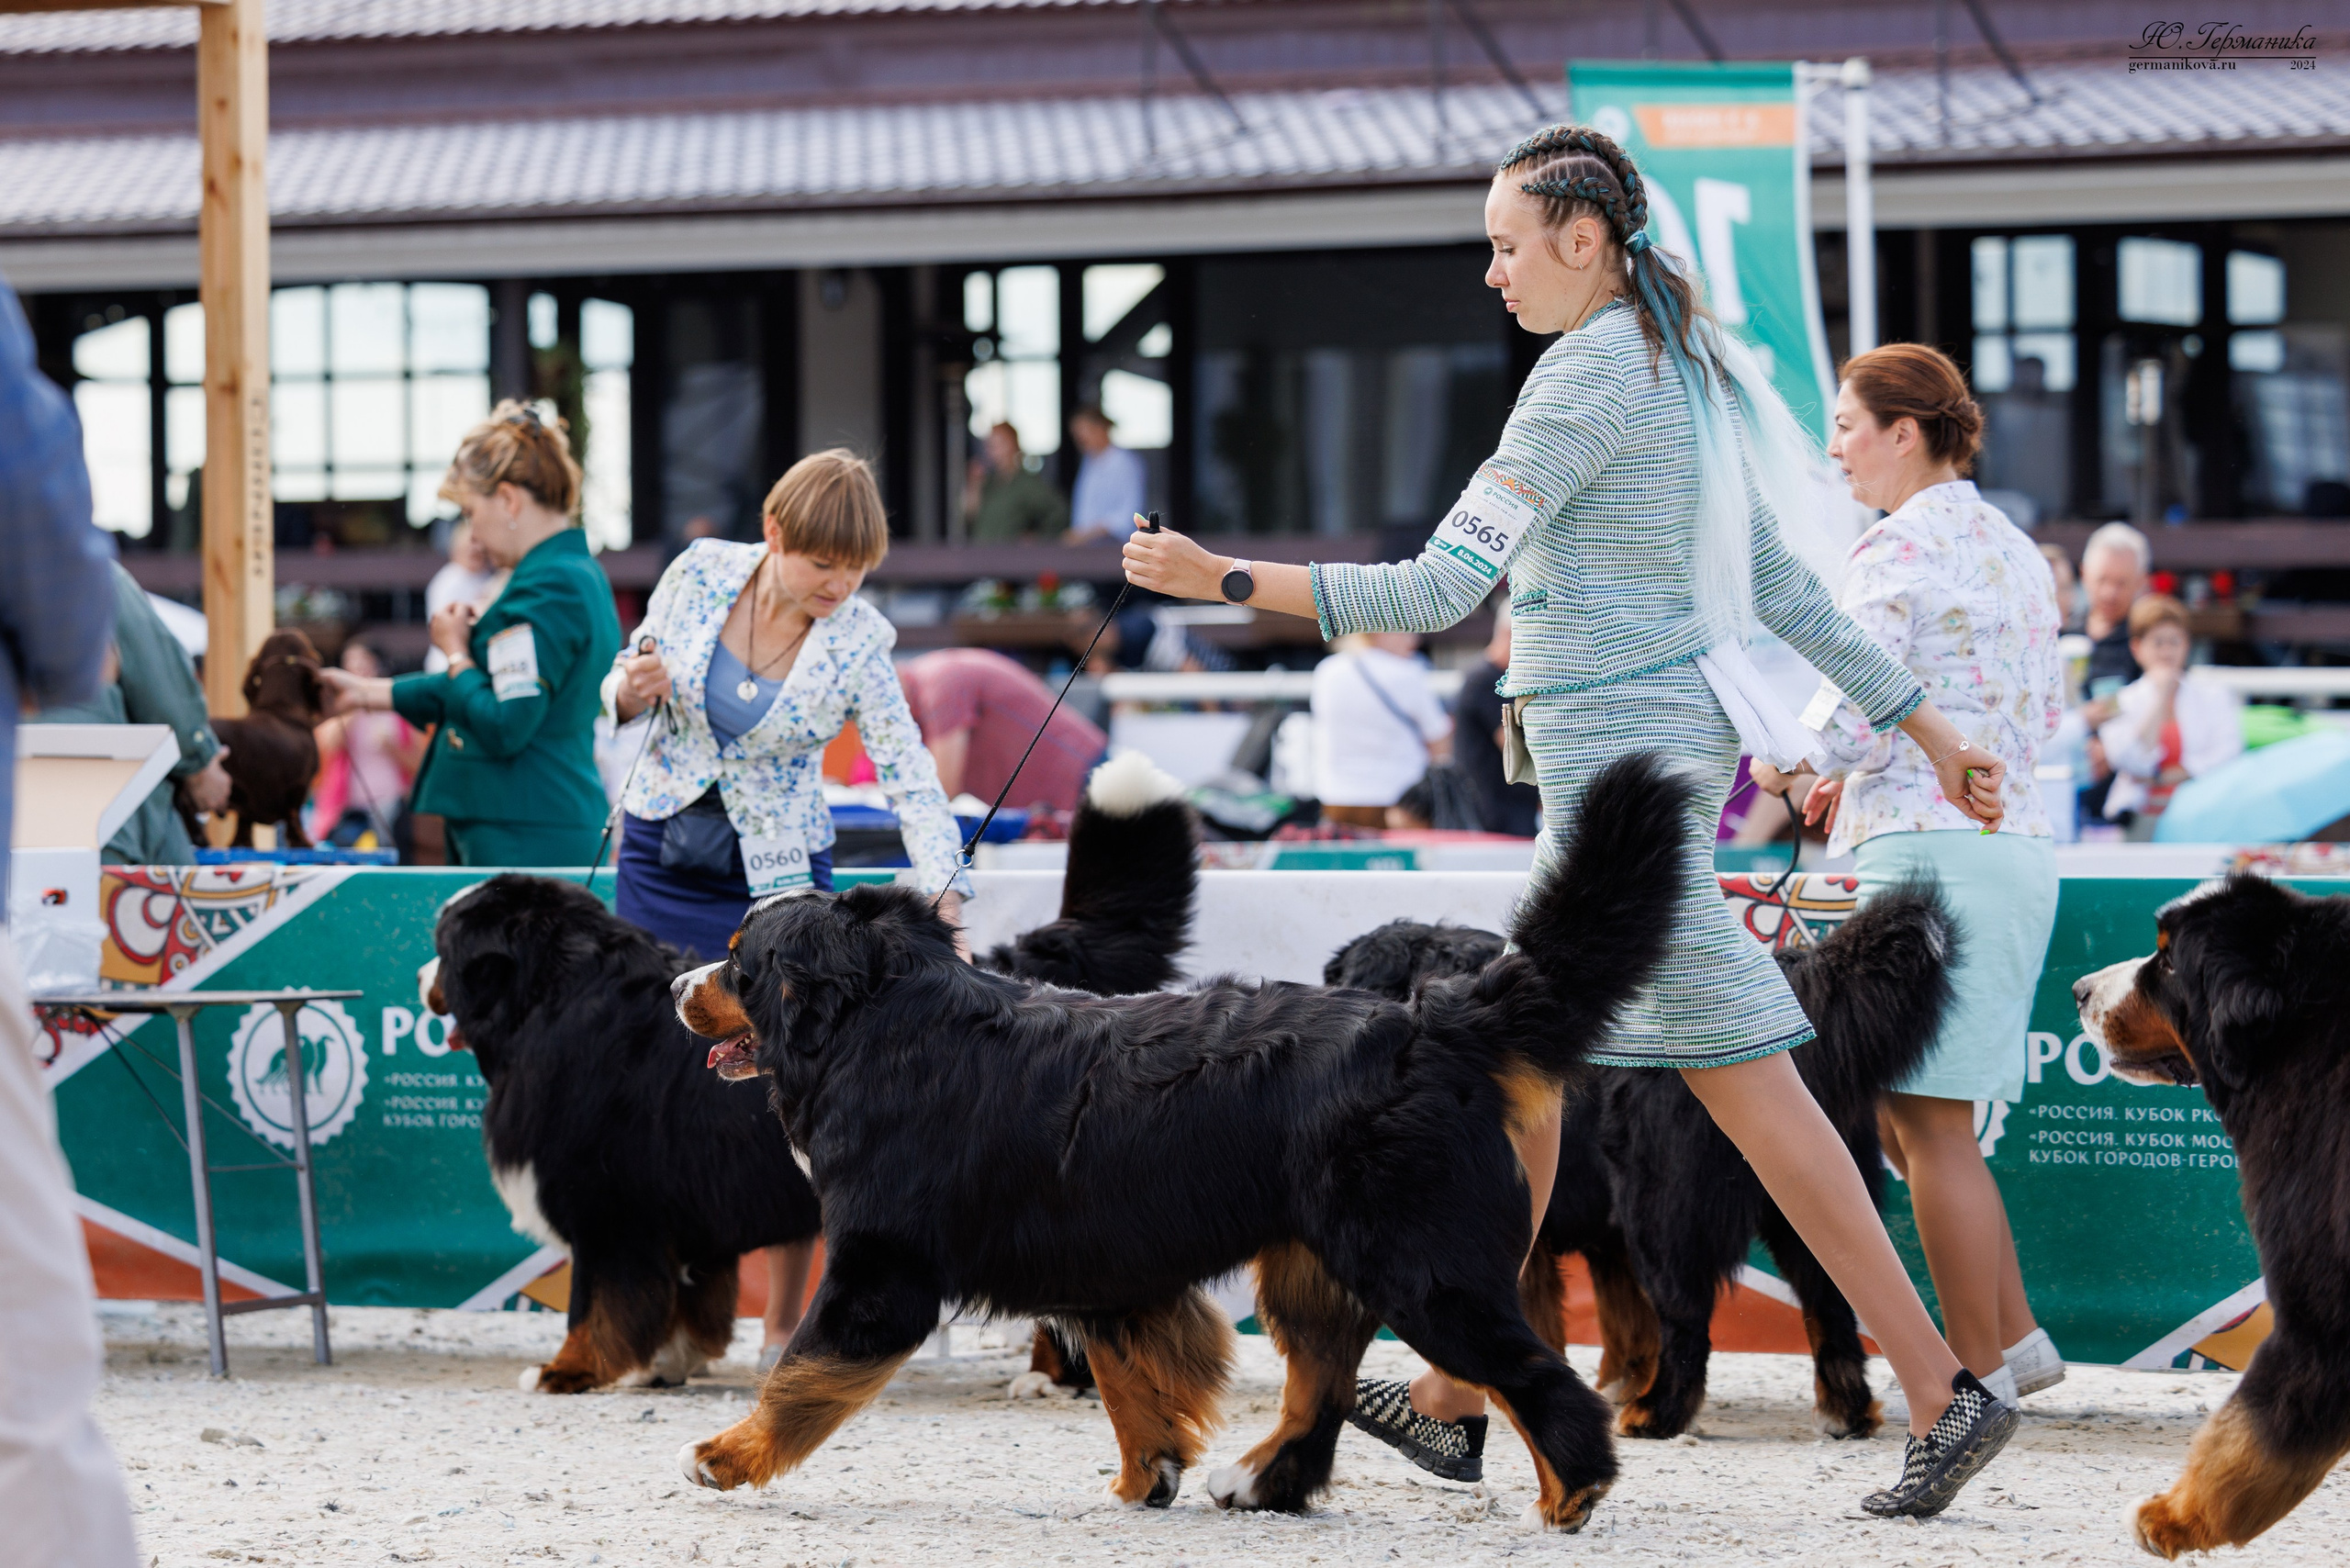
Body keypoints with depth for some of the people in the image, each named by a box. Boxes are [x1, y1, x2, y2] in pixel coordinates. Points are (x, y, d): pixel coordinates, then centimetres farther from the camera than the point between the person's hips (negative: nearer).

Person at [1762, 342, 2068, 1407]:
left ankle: (1980, 1378, -2)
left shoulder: (1897, 550, -11)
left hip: (1930, 844, -9)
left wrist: (1780, 763, 5)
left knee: (1929, 1122, -4)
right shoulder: (2013, 549, 17)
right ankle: (2016, 1338, 13)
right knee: (1916, 1116, 15)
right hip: (2017, 837, 9)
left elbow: (1856, 720, -17)